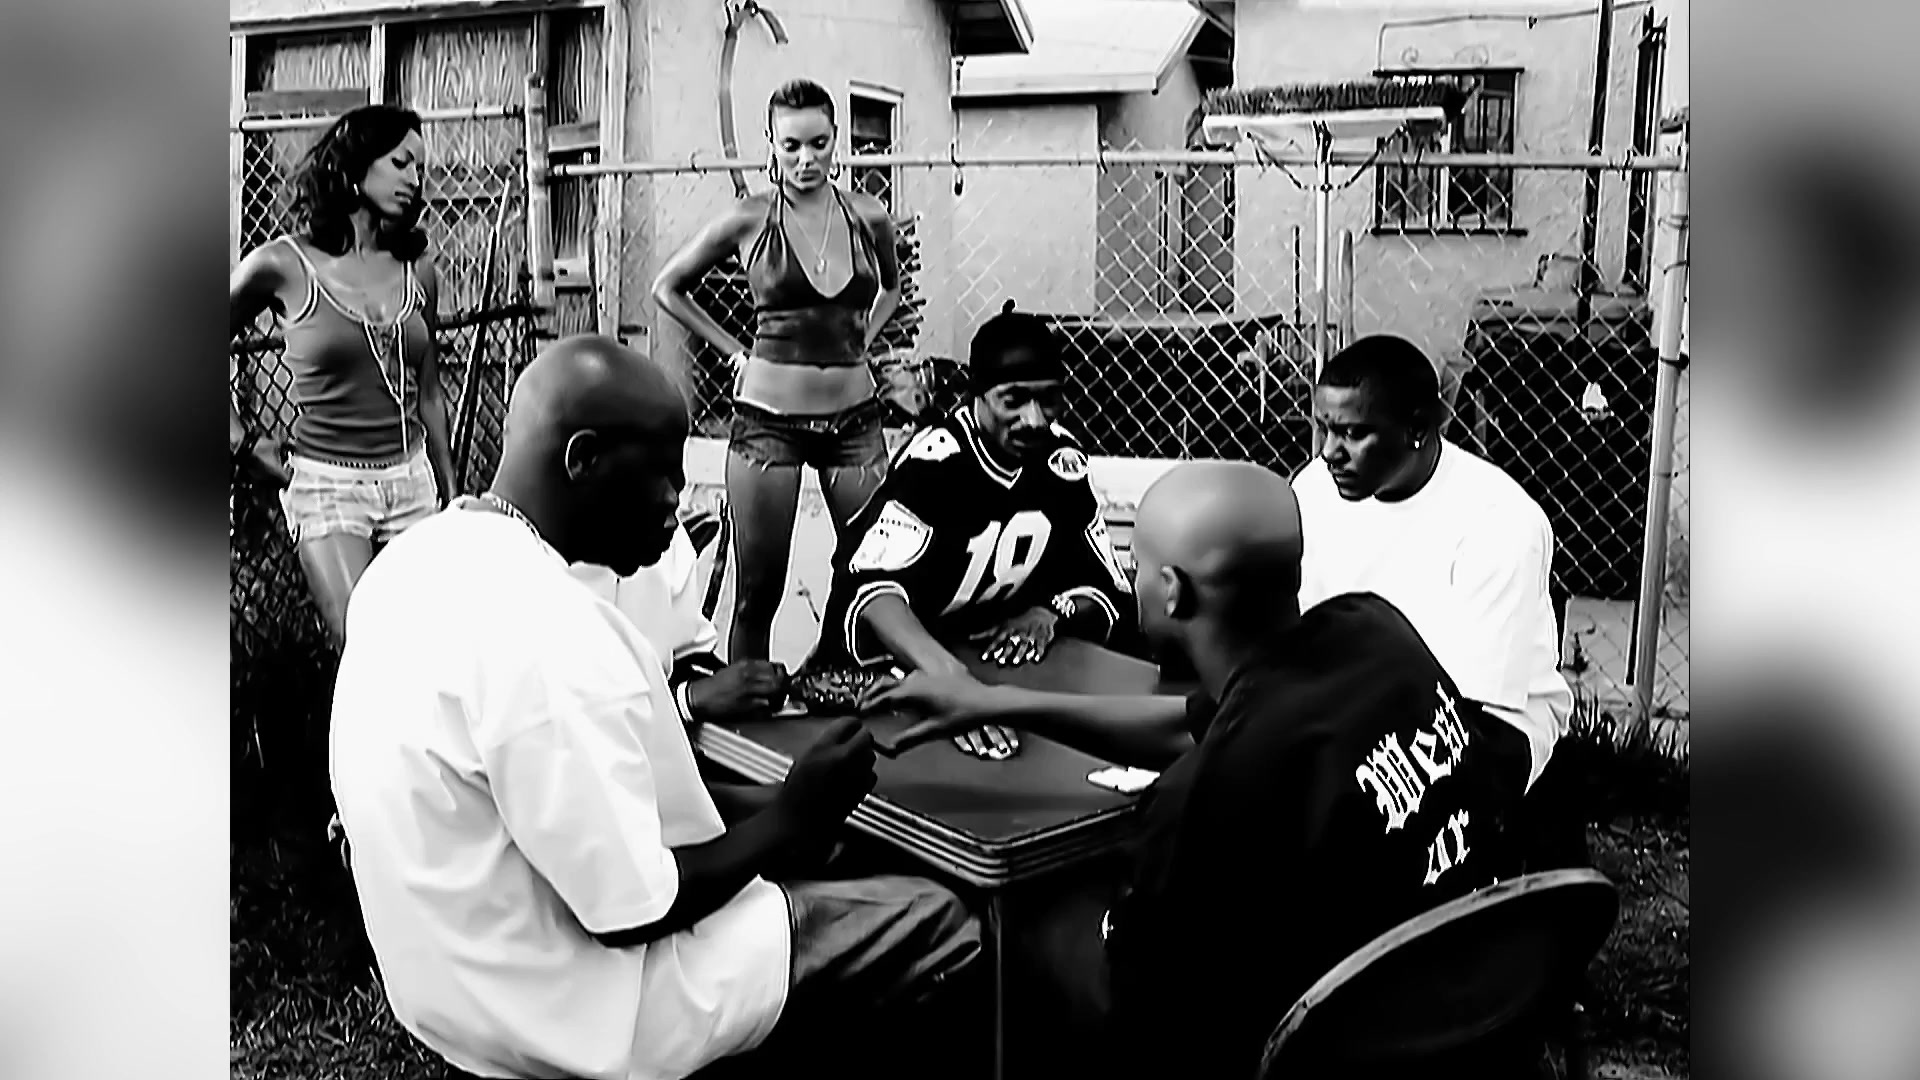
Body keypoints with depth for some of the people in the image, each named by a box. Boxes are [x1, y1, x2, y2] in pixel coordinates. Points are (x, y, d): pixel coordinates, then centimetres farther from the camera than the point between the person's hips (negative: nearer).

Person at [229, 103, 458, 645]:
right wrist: (248, 444, 2)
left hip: (411, 480, 4)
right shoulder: (284, 265, -5)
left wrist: (452, 496, 17)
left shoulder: (417, 269, 6)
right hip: (326, 483, -4)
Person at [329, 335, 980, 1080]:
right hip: (568, 1010, -9)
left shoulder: (418, 559, -2)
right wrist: (789, 820, -12)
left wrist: (681, 704, 6)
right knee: (937, 922, -1)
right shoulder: (551, 635, -30)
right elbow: (631, 911, -25)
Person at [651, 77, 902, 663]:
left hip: (854, 417, 2)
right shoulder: (751, 218, -3)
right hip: (768, 420, -2)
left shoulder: (869, 217, 3)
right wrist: (735, 351, 3)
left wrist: (860, 339, 9)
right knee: (757, 592, 2)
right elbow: (667, 288, 9)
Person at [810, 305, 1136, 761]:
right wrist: (948, 674, -56)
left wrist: (1050, 614, -22)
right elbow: (872, 586, -39)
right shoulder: (933, 460, -24)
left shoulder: (1060, 461, -6)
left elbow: (1113, 592, 0)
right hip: (883, 662, -4)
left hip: (994, 658, 5)